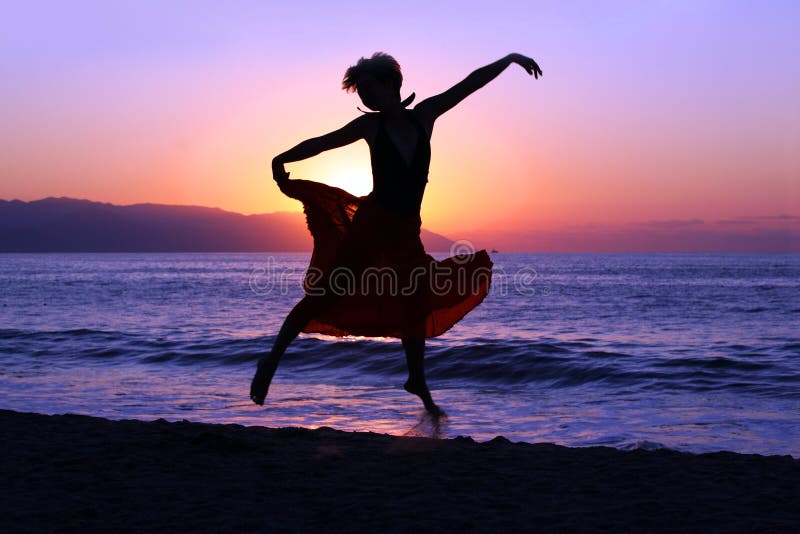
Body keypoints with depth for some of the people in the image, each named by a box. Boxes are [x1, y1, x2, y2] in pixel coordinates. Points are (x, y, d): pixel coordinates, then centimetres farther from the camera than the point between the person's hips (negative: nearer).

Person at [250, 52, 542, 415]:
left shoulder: (424, 115, 5)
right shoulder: (371, 125, 1)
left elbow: (470, 83, 8)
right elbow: (321, 143, 5)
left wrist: (509, 59, 7)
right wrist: (282, 160, -4)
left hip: (405, 232, 3)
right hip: (370, 224, -3)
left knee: (416, 309, 10)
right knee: (326, 294, -7)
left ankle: (418, 385, 29)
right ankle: (272, 360, 2)